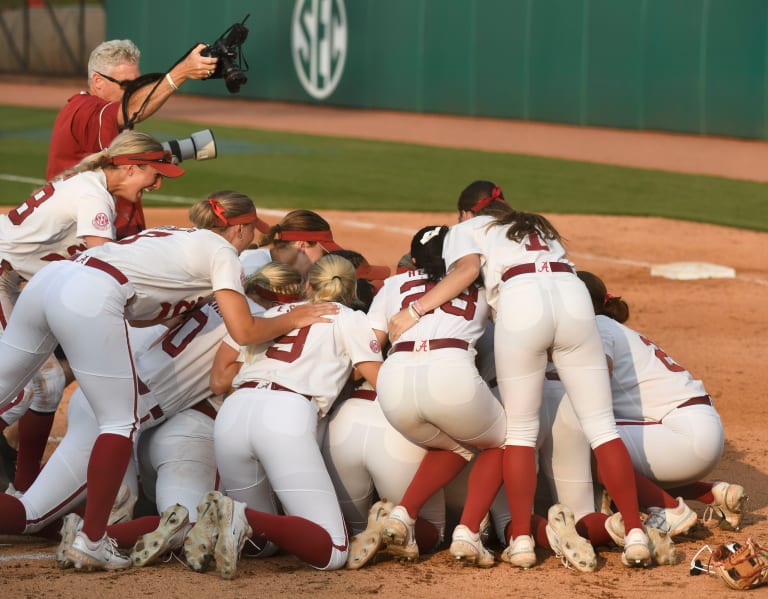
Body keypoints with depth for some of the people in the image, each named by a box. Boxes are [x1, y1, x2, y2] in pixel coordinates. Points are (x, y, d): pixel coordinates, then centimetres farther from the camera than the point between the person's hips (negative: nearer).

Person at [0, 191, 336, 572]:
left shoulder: (172, 236, 34)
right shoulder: (223, 253, 12)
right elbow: (243, 331, 2)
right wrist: (292, 319, 16)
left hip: (48, 279, 8)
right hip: (89, 299, -8)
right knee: (121, 422, 2)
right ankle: (90, 542, -2)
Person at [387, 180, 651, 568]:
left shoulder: (466, 230, 24)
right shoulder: (539, 227, 41)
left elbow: (467, 268, 4)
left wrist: (415, 311, 2)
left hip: (521, 299, -3)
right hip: (573, 294, 3)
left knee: (519, 430, 7)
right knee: (601, 426, 3)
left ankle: (521, 539, -1)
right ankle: (635, 533, -5)